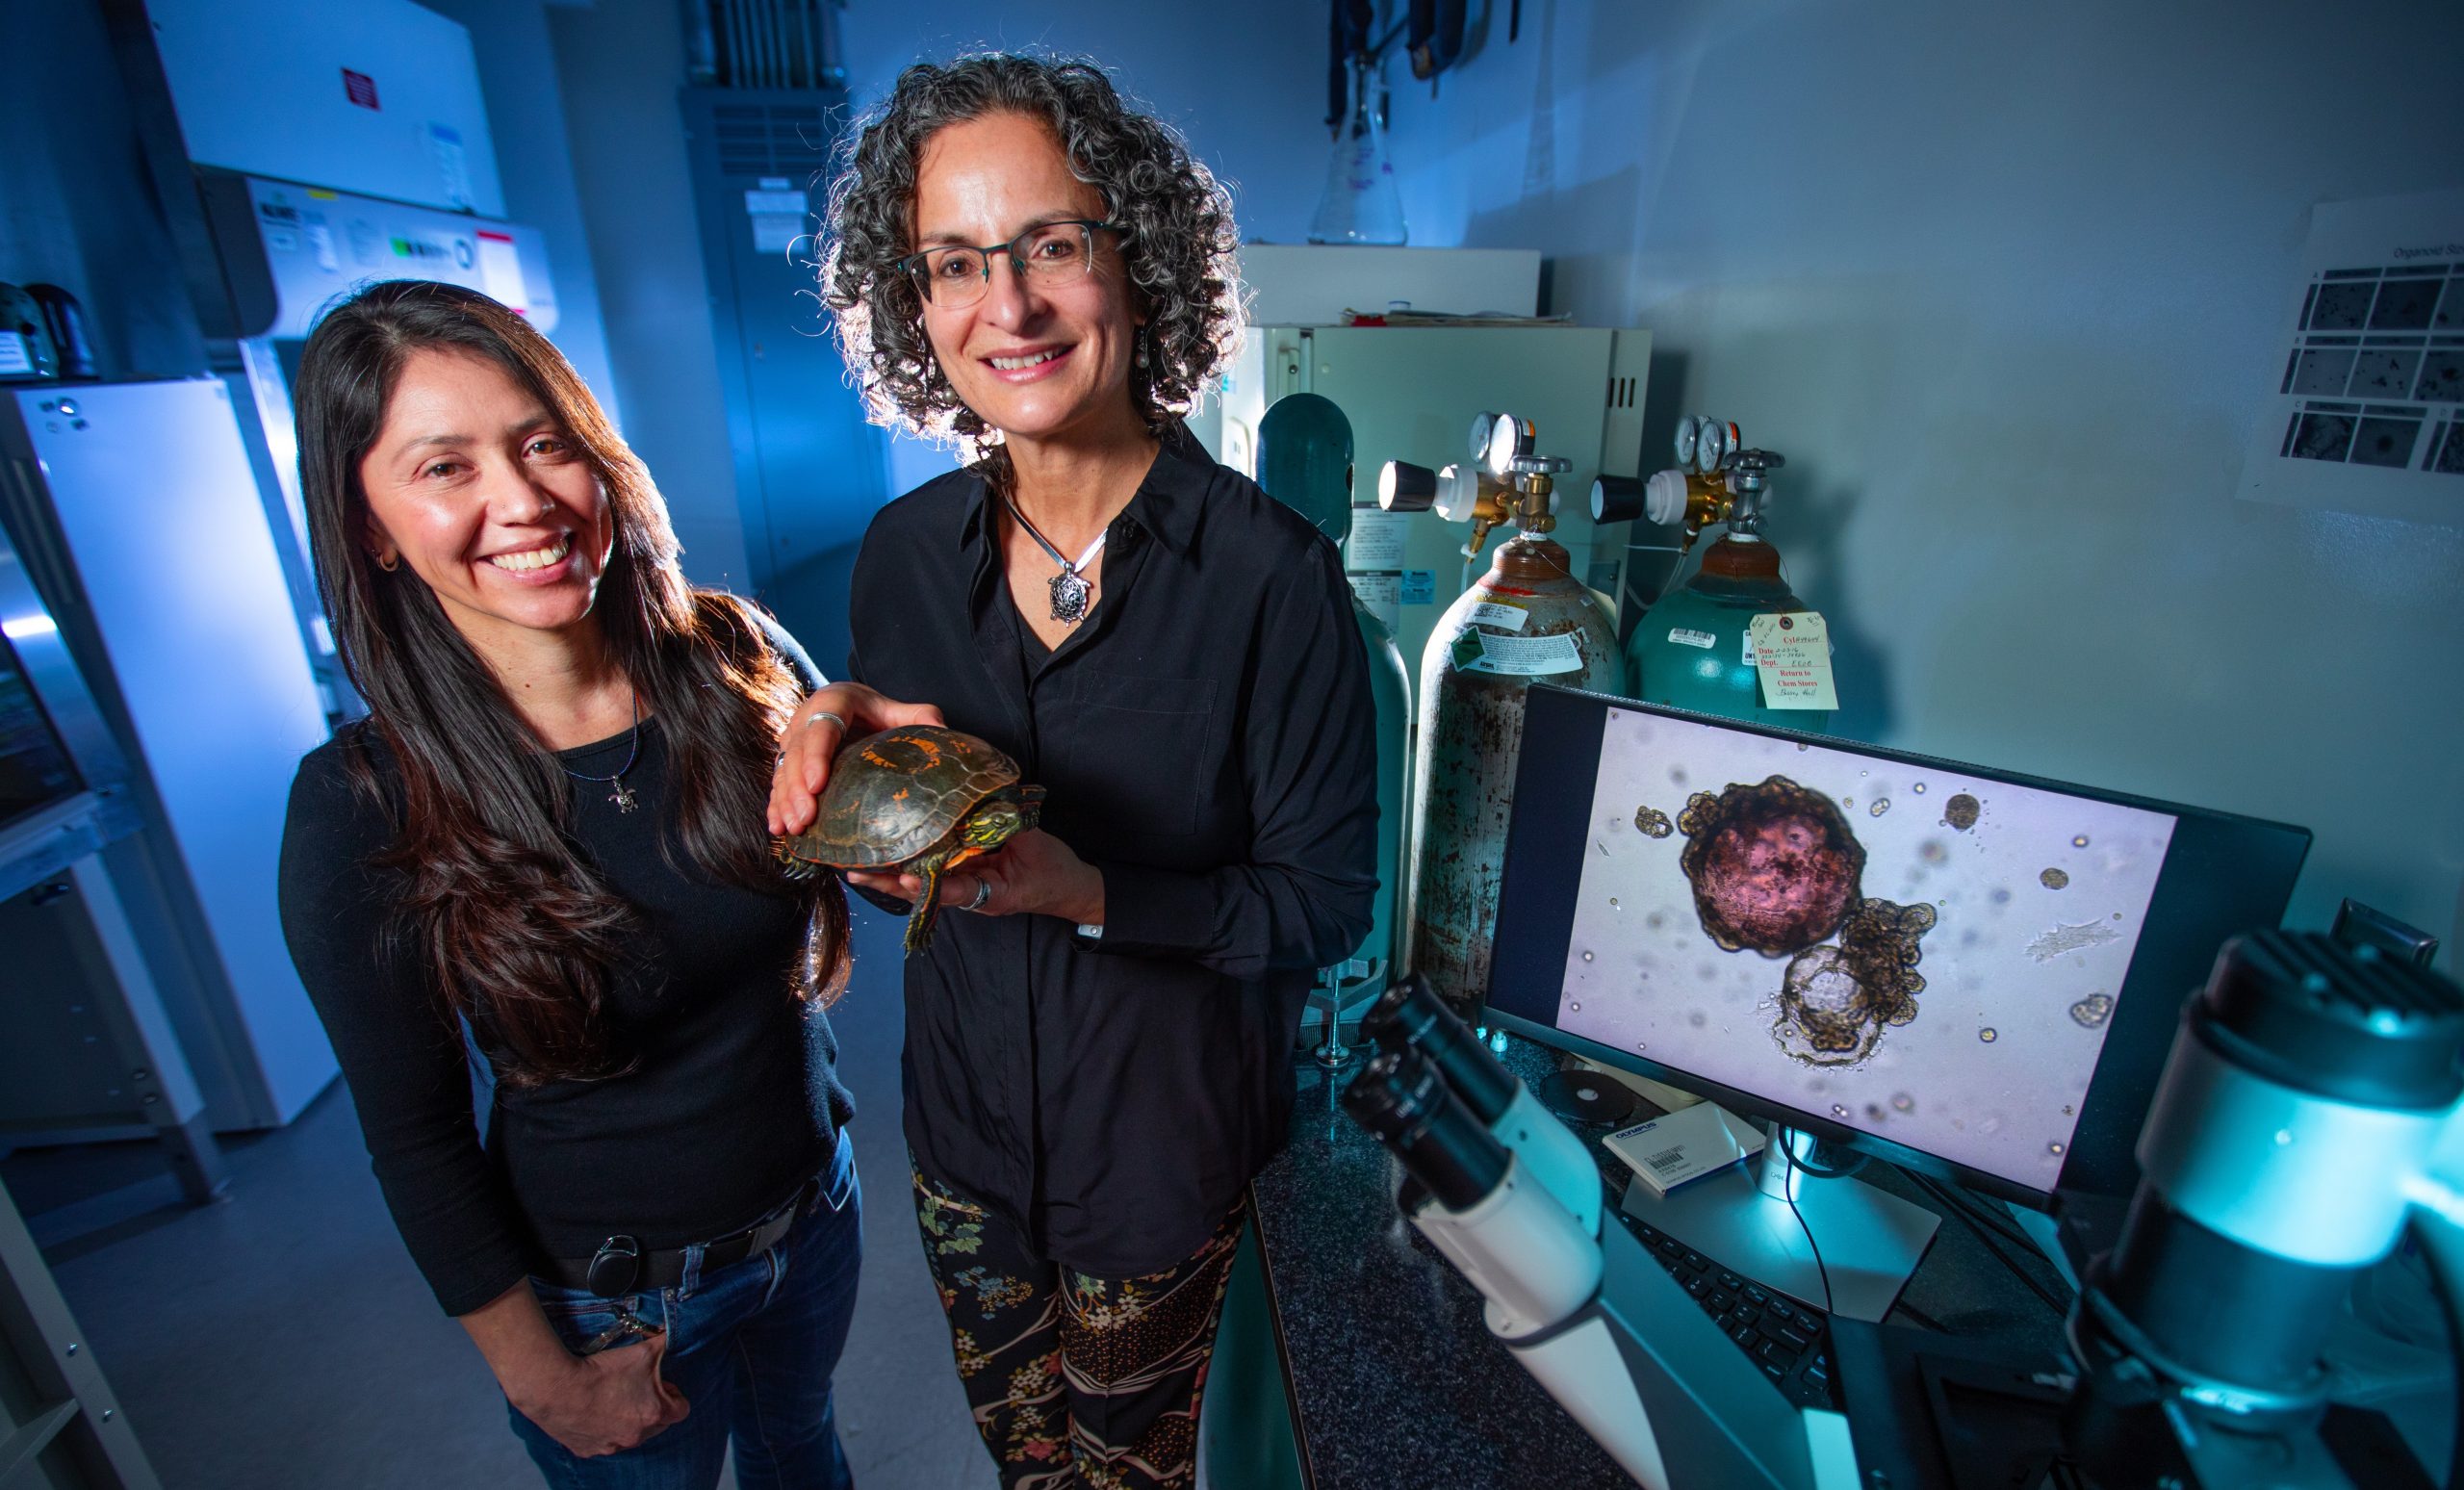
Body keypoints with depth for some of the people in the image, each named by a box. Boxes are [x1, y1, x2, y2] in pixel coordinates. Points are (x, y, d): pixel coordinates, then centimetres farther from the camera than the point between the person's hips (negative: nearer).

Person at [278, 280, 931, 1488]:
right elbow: (416, 1137, -11)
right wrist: (543, 1377, -4)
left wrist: (843, 731, -28)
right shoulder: (361, 809, -20)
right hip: (607, 1295, -2)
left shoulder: (738, 662, -15)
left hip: (811, 1206, 3)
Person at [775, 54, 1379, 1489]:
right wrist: (840, 799, -18)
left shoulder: (1271, 572, -22)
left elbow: (1328, 898, -17)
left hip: (1169, 1132, -3)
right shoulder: (906, 551, -7)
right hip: (965, 1103, 4)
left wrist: (1093, 893, -30)